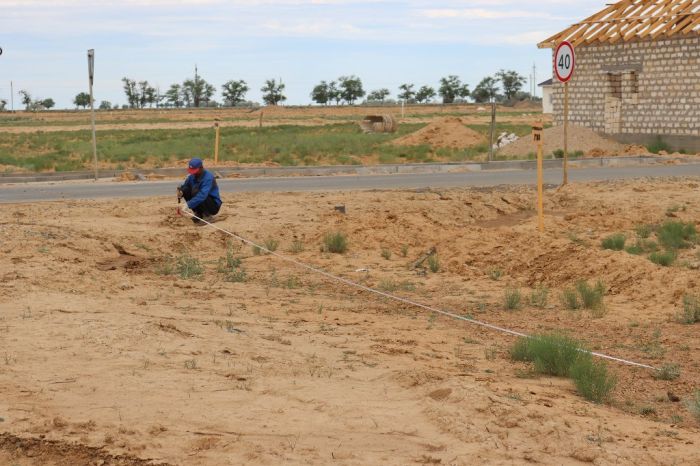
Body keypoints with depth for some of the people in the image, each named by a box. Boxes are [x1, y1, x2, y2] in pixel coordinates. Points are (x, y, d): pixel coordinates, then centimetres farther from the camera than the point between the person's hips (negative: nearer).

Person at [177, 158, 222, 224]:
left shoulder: (208, 177, -25)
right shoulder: (192, 176, -3)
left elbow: (202, 195, -38)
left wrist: (188, 205, -45)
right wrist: (180, 192, -23)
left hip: (214, 205, -7)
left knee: (196, 190, -30)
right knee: (185, 190, -12)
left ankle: (208, 216, -13)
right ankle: (198, 214, 2)